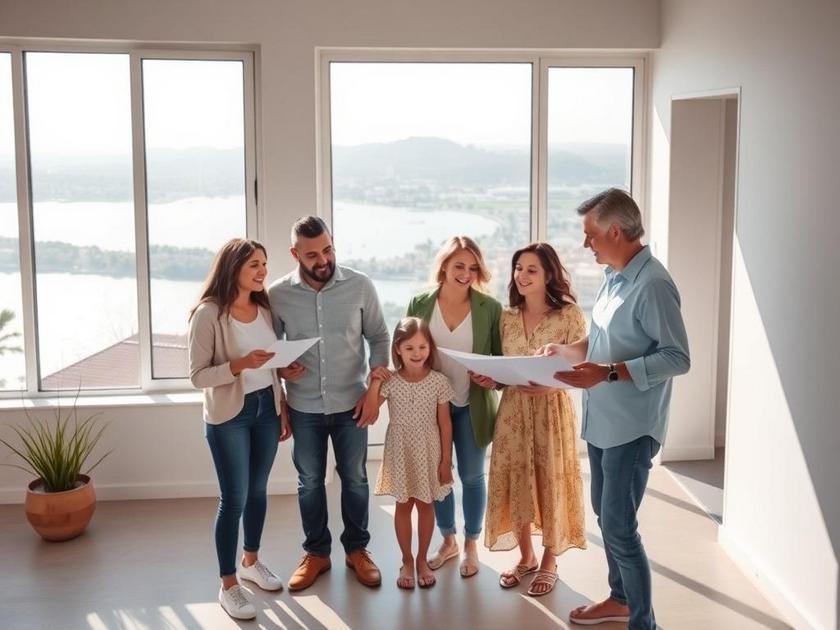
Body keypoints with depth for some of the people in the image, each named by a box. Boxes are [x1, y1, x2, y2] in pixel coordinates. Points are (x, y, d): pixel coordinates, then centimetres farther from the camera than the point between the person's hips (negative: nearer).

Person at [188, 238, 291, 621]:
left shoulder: (264, 309, 3)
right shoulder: (209, 314, -16)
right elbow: (198, 376, -15)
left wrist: (283, 409, 10)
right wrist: (239, 365, -29)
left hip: (266, 409, 6)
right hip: (228, 417, -6)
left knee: (258, 491, 16)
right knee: (234, 499, -1)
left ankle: (251, 562, 36)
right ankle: (228, 585, 13)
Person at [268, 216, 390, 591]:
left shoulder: (360, 286, -10)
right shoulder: (277, 295, -9)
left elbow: (379, 338, -2)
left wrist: (374, 392, -8)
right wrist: (280, 369, -18)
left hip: (351, 403, 0)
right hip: (304, 408, 1)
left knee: (355, 479, 13)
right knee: (309, 482, 14)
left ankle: (357, 550, 32)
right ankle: (316, 553, 32)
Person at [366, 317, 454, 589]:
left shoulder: (438, 381, -8)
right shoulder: (390, 382, -8)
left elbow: (445, 423, -4)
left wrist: (446, 460, -3)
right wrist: (374, 383, -18)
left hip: (429, 452, 0)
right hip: (400, 451, 0)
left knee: (425, 504, 11)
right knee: (403, 505, 11)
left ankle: (422, 559, 28)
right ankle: (406, 560, 25)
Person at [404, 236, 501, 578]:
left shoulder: (490, 308, -8)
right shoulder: (419, 304, -4)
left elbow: (502, 357, -2)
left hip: (472, 406, -1)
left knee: (472, 476, 10)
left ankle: (471, 545, 30)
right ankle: (448, 540, 34)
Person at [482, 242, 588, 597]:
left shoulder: (570, 315, -8)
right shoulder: (507, 317, 6)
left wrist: (549, 384, -25)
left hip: (552, 408, -4)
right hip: (513, 407, 4)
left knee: (550, 479, 4)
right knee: (515, 478, 8)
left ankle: (549, 562, 22)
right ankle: (526, 556, 27)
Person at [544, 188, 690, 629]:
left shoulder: (652, 284, -20)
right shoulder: (614, 277, 8)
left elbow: (677, 358, -22)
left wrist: (607, 374, -28)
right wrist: (567, 350, 6)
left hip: (631, 426, -9)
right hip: (601, 420, 9)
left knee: (619, 526, -3)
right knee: (606, 514, 20)